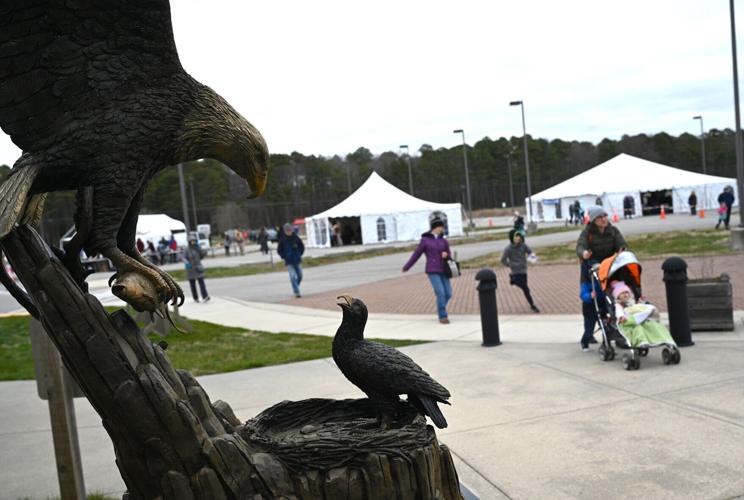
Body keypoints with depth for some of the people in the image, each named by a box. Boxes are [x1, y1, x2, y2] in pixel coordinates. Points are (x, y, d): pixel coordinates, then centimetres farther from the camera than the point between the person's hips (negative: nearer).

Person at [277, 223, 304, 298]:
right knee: (293, 276, -13)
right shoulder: (282, 240, -5)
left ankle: (296, 288, 31)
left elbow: (302, 247, 11)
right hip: (289, 262, -3)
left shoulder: (296, 238, -2)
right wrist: (284, 257, -3)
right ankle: (296, 292, -12)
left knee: (300, 276, 7)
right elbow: (279, 250, 5)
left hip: (297, 260, 3)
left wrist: (299, 254, 3)